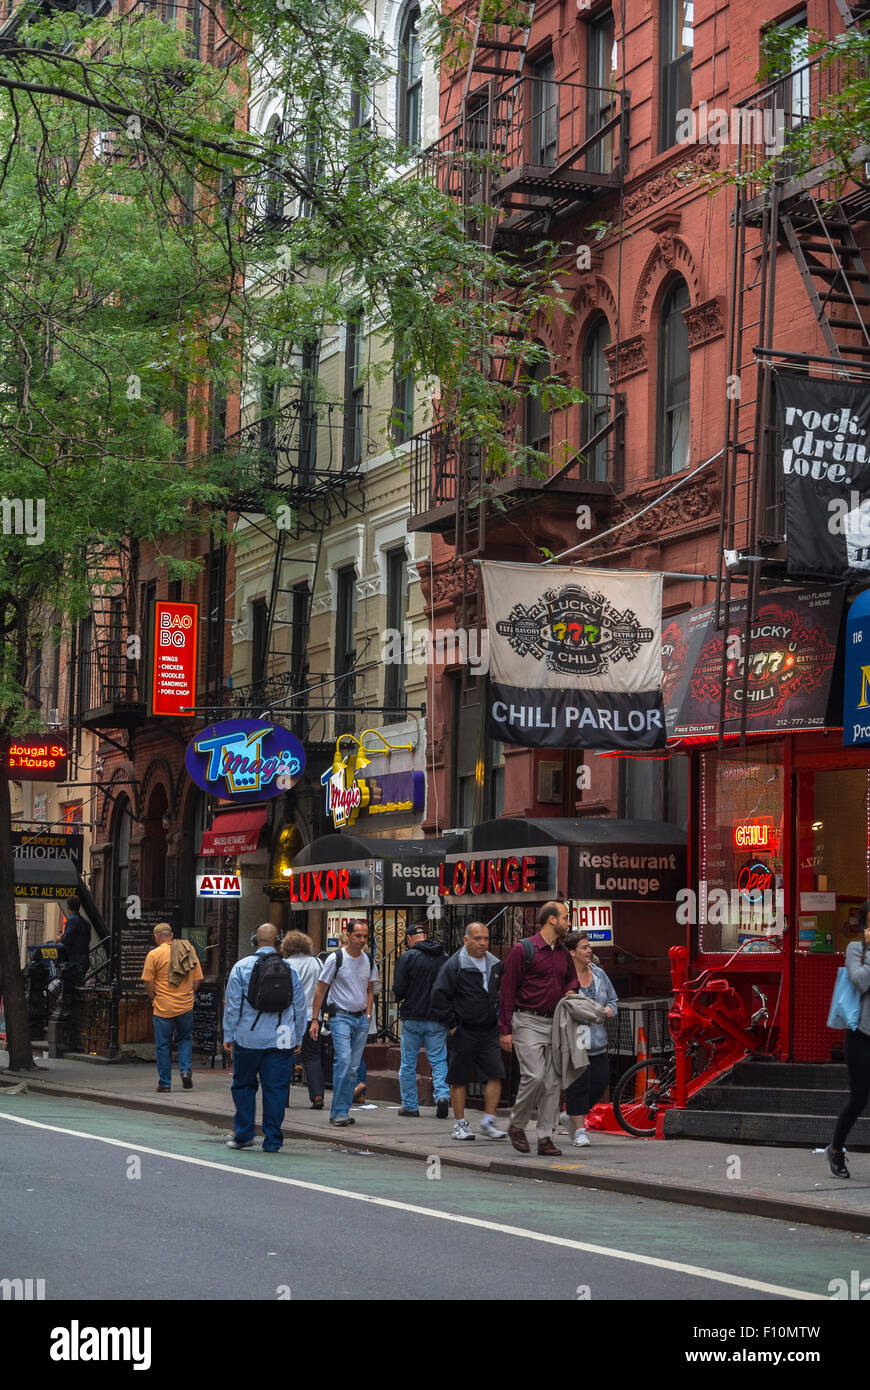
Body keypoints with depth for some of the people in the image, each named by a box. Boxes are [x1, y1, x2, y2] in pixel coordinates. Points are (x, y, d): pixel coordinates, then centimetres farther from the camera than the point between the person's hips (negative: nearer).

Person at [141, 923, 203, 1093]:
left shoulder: (154, 954, -7)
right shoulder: (189, 952, 5)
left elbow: (147, 981, -10)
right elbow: (198, 979, 7)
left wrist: (153, 998, 5)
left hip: (163, 1008, -3)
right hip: (186, 1007, 3)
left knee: (163, 1045, 6)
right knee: (185, 1039, 20)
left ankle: (165, 1083, 9)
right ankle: (186, 1071, 2)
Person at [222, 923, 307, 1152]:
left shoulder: (242, 966, -2)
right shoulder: (290, 968, 5)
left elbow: (233, 1004, -2)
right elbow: (300, 1006, 9)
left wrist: (228, 1035, 5)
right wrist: (298, 1039, 17)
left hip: (248, 1038, -1)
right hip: (281, 1040, 1)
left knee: (244, 1085, 13)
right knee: (276, 1089, 4)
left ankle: (243, 1134, 12)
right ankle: (272, 1141, 4)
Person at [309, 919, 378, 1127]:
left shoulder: (369, 961, 9)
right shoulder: (336, 958, -7)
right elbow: (320, 990, -4)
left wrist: (368, 1014, 10)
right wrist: (315, 1020, -8)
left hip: (361, 1018, 6)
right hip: (340, 1016, -6)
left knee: (353, 1067, 4)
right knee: (343, 1060, -20)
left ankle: (341, 1111, 12)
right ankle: (338, 1111, -16)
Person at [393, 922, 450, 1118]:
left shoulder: (407, 957, -8)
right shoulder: (443, 957, 4)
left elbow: (399, 989, -12)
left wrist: (401, 999, 9)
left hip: (413, 1018, -3)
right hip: (438, 1018, 3)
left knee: (408, 1064, 8)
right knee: (439, 1061, 7)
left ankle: (410, 1106, 12)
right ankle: (443, 1094, -14)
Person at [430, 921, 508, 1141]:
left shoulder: (495, 965, 10)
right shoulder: (454, 965, -8)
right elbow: (439, 997, -9)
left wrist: (500, 1019, 15)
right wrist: (451, 1024, -10)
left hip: (489, 1031, 5)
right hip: (463, 1032, -5)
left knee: (495, 1075, -3)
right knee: (459, 1079, 3)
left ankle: (489, 1121, 6)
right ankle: (459, 1124, 12)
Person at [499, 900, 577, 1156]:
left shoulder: (564, 954, 14)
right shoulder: (523, 949, -5)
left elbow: (571, 978, 32)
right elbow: (508, 990, -6)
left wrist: (570, 991, 6)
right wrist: (505, 1029, -10)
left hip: (555, 1024, 6)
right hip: (529, 1022, -6)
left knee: (553, 1082, 1)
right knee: (534, 1076, -16)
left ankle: (545, 1137, 5)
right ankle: (516, 1125, 5)